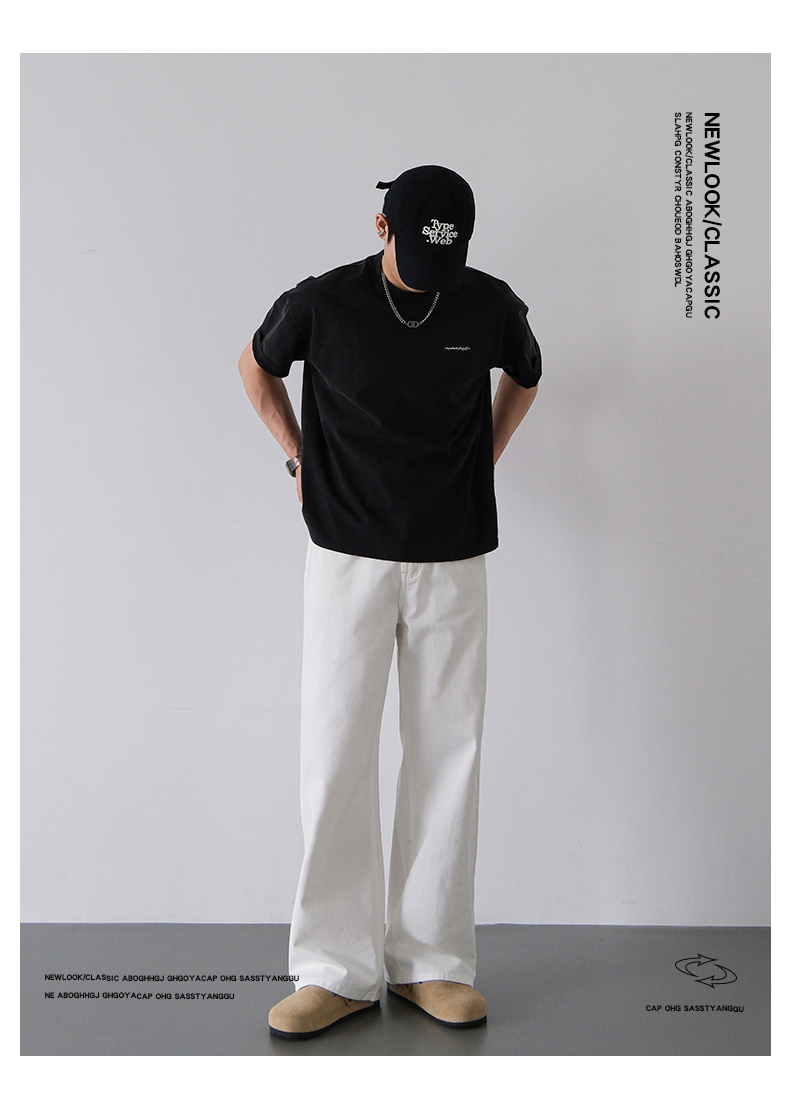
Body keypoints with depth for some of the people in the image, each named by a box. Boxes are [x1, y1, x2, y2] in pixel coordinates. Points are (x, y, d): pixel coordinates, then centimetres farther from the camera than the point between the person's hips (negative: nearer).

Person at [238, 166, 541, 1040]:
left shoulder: (490, 305, -1)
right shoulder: (321, 303, -6)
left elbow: (524, 376, 20)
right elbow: (256, 366, 14)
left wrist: (484, 461, 11)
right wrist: (298, 457, 8)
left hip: (453, 563, 2)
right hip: (348, 558, -1)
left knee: (447, 754, 3)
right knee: (335, 755, -3)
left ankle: (430, 960, 16)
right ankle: (338, 968, 8)